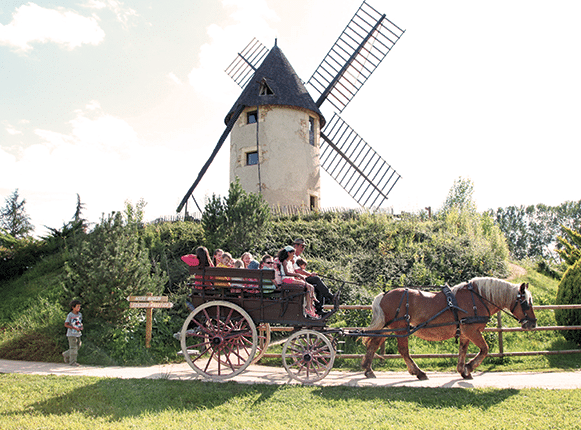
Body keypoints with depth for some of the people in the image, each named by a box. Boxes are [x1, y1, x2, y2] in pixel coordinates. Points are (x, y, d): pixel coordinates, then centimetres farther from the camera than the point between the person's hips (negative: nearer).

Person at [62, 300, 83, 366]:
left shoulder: (80, 314, 6)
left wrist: (81, 327, -2)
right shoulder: (70, 315, -12)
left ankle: (66, 355, 32)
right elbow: (66, 325, -10)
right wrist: (74, 328, -19)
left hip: (78, 334, 6)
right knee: (73, 347, -4)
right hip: (71, 334, -6)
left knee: (77, 347, 11)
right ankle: (72, 361, 6)